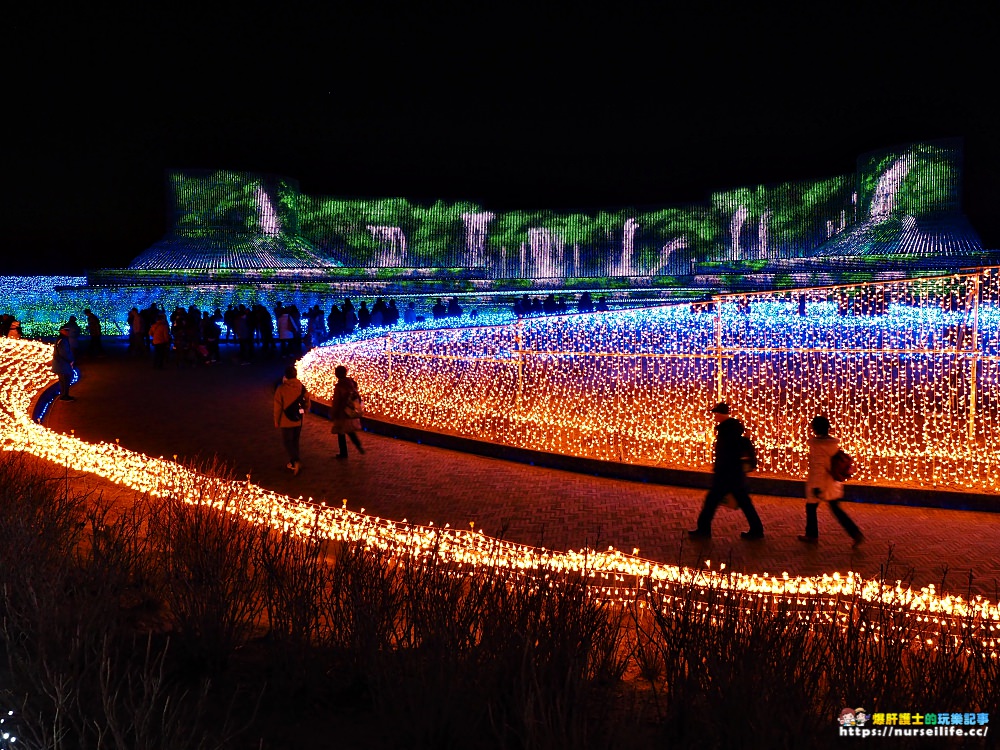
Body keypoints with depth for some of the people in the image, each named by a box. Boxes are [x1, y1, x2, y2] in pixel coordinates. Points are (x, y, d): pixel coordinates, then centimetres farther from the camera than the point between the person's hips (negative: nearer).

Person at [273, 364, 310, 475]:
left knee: (287, 441, 4)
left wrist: (276, 421, 1)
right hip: (298, 421, 4)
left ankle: (295, 461, -15)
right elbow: (307, 403, 3)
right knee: (295, 441, 17)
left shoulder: (281, 389, -14)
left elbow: (278, 407, -10)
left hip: (286, 421, -4)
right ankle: (293, 463, 25)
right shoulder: (302, 387, -3)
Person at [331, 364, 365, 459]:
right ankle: (358, 445, 5)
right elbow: (358, 397, 7)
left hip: (342, 414, -6)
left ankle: (343, 453, 15)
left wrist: (333, 413, -1)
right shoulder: (353, 383, -2)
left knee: (341, 433, 9)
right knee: (350, 431, 22)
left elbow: (336, 402, -14)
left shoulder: (339, 386, -19)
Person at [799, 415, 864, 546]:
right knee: (836, 508, 16)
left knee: (811, 507, 13)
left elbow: (817, 466, -22)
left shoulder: (816, 444, -20)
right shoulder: (835, 442, 0)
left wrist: (816, 487, -19)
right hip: (833, 482, 7)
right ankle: (856, 533, 7)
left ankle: (812, 535, 25)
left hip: (818, 482, -7)